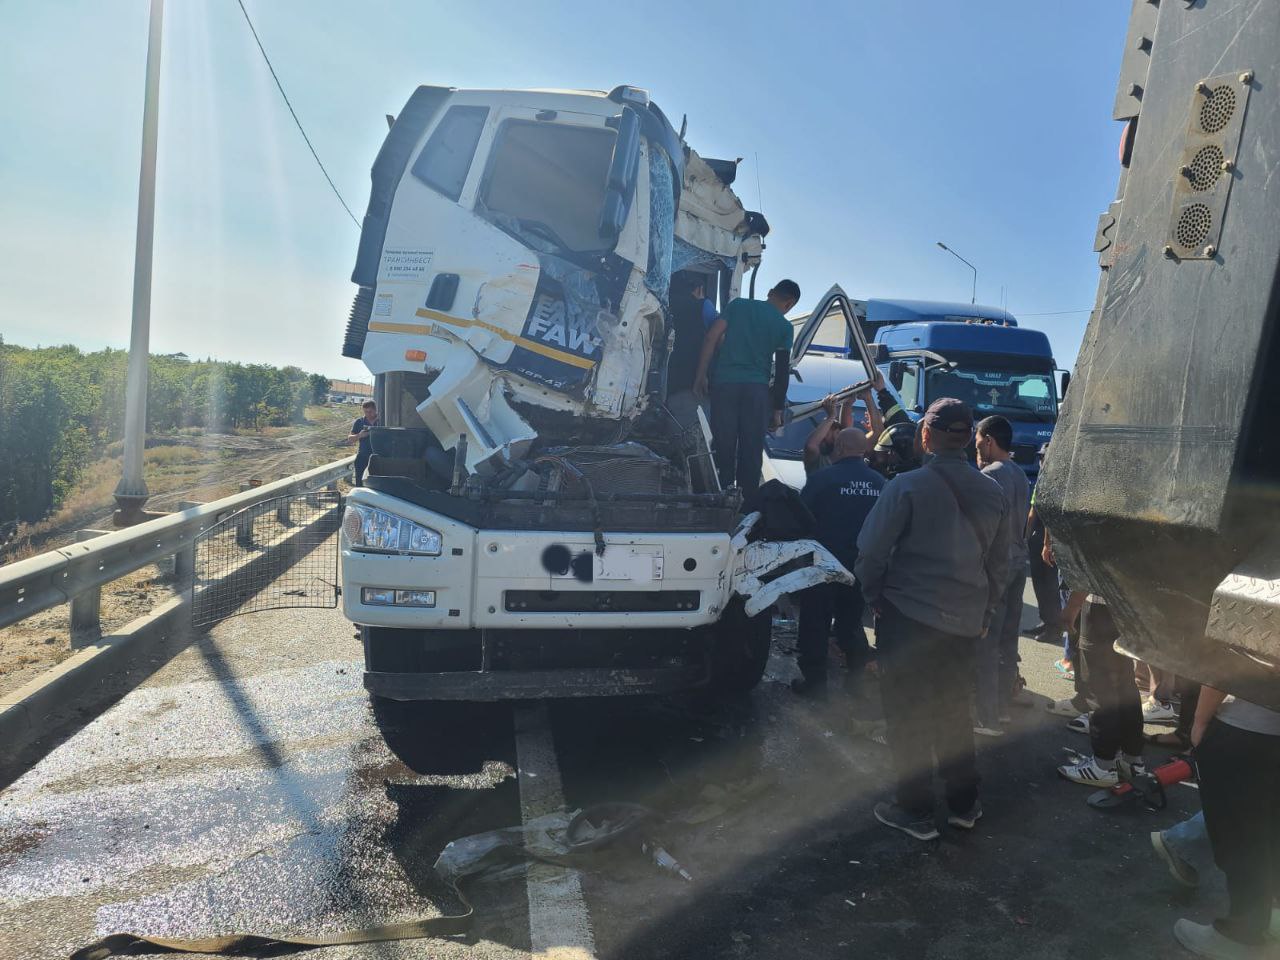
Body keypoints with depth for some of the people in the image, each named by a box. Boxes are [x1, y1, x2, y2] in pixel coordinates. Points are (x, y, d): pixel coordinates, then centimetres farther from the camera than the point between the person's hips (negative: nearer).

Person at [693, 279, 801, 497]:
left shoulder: (738, 304, 12)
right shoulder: (785, 327, 8)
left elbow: (711, 337, 2)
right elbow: (782, 372, 7)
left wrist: (700, 376, 5)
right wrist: (777, 409, 13)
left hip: (724, 383, 1)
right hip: (757, 389, -1)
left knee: (723, 446, 4)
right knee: (751, 450, 4)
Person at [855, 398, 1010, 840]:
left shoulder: (907, 487, -14)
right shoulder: (991, 492, 5)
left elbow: (871, 553, -12)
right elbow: (1000, 563, 12)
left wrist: (874, 597, 5)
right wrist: (983, 612, 22)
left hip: (907, 616, -6)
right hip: (964, 621, 6)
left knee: (907, 713, 7)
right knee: (954, 710, 20)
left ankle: (916, 811, 14)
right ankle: (964, 804, 30)